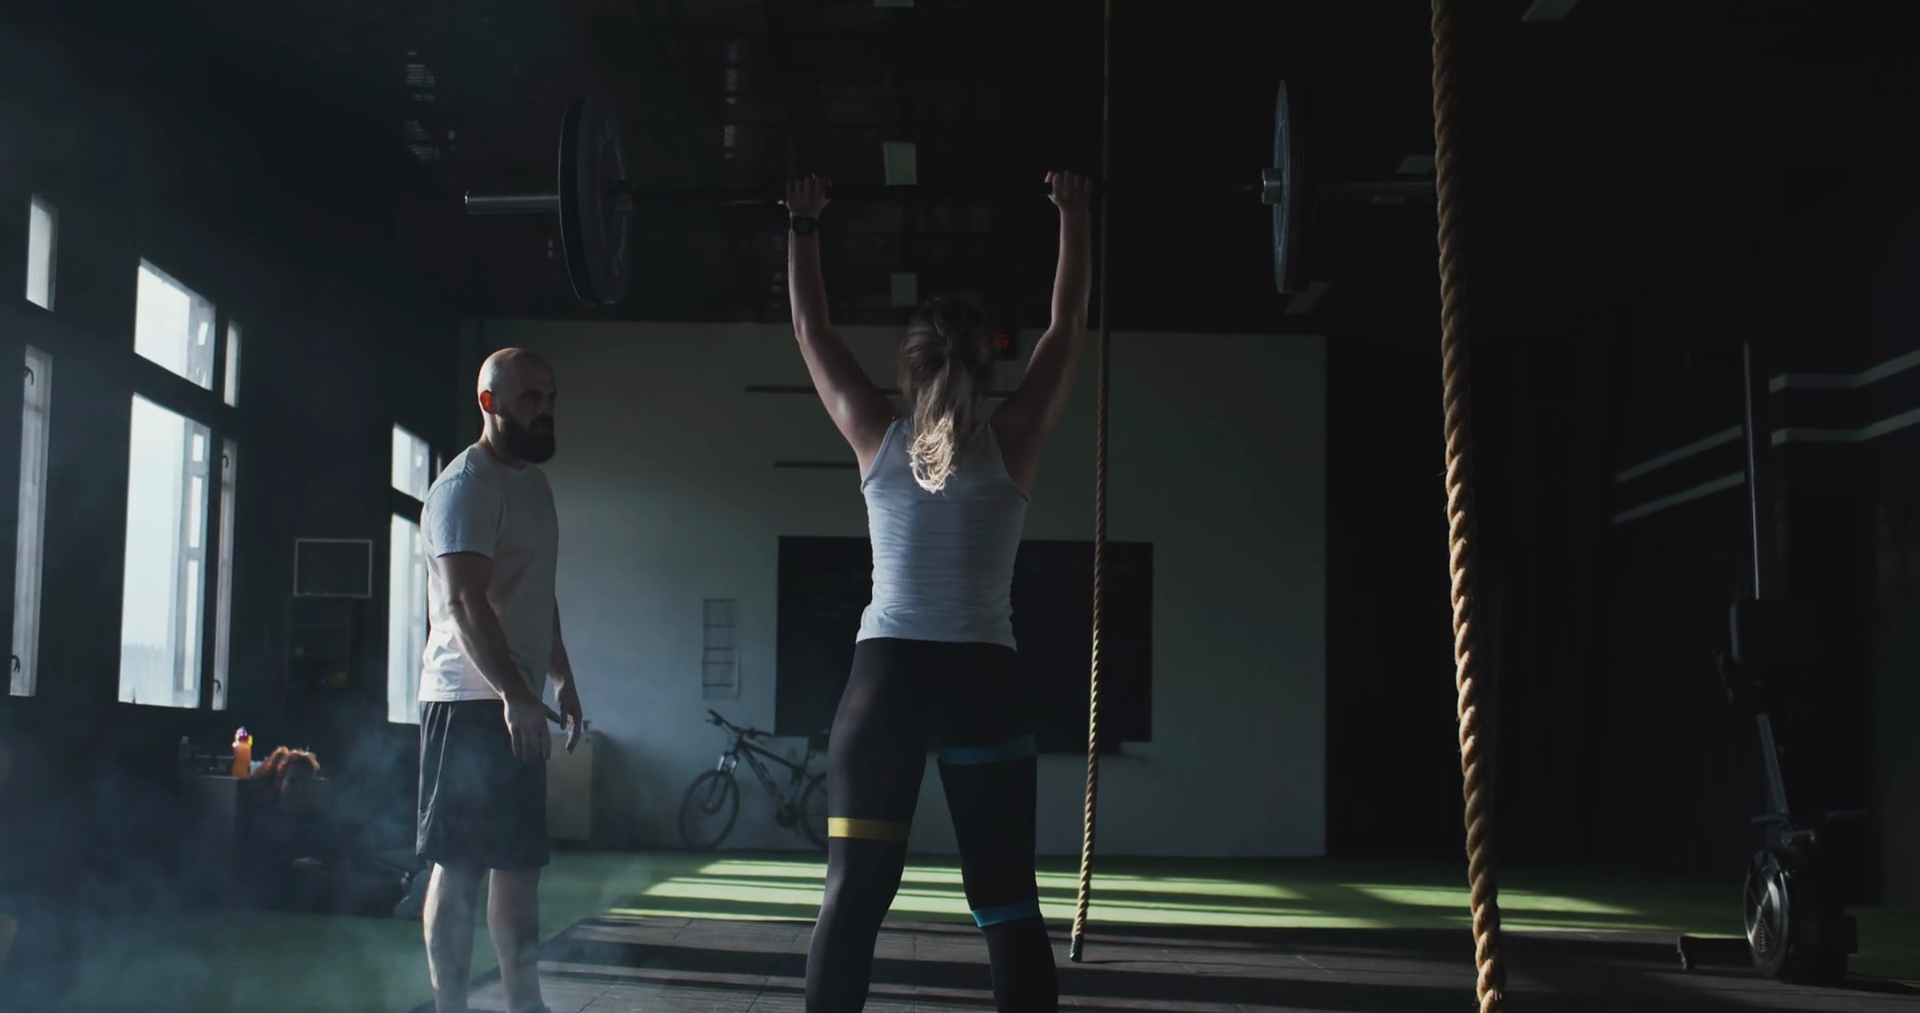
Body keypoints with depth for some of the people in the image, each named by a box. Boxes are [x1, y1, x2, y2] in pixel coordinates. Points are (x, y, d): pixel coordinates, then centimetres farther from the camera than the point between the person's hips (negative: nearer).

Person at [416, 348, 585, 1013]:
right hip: (470, 702, -9)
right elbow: (464, 602, -23)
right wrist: (515, 693, -30)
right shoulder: (466, 485, -12)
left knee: (521, 863, 12)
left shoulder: (534, 483, 19)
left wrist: (561, 678, 24)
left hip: (516, 703, 9)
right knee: (460, 866, -6)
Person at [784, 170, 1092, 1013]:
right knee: (1007, 901, 4)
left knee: (853, 894, 4)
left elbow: (810, 331, 13)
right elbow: (1068, 327, 10)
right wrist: (1074, 218, 18)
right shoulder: (1015, 443, -1)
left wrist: (804, 227, 22)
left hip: (884, 678, 1)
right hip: (982, 684, -1)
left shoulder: (875, 439, 2)